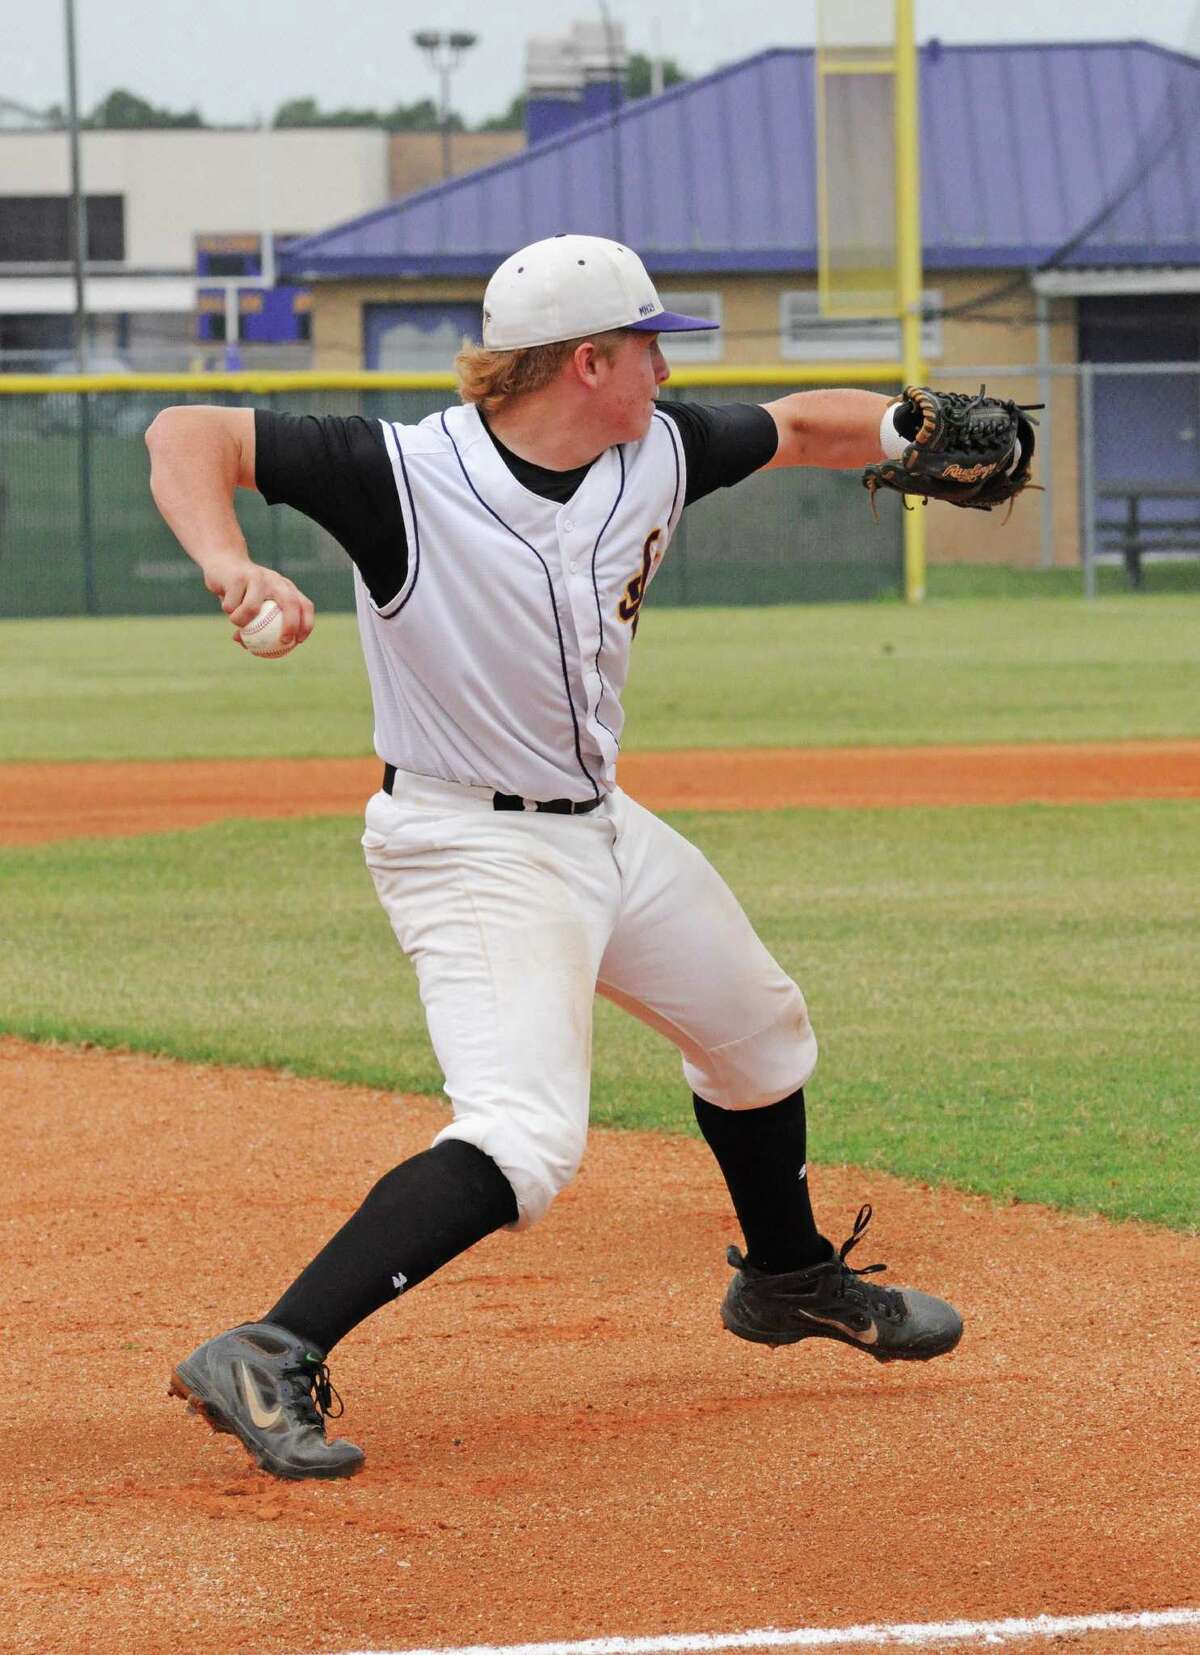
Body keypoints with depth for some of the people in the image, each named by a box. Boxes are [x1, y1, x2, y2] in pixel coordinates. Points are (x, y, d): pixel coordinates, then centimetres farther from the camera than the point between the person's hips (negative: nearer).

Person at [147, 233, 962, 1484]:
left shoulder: (657, 456, -3)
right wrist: (228, 564, -46)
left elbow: (795, 429, 16)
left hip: (602, 826, 9)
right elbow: (189, 435, -27)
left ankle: (788, 1279, 53)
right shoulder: (407, 477, -24)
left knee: (760, 1032, 27)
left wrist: (908, 430, -2)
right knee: (523, 1137, -28)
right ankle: (267, 1358, -32)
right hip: (473, 851, -9)